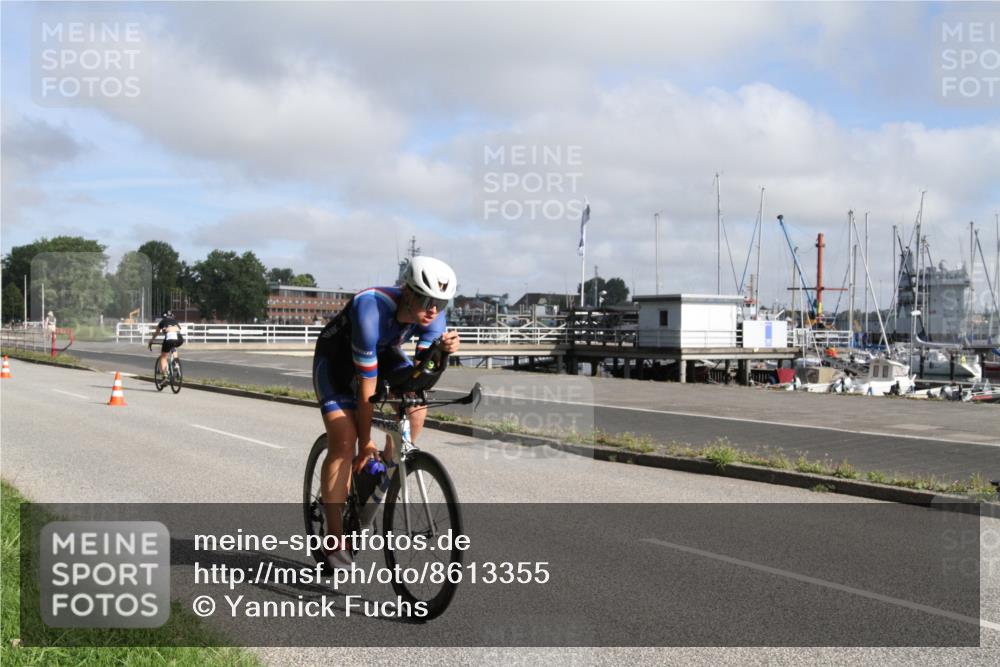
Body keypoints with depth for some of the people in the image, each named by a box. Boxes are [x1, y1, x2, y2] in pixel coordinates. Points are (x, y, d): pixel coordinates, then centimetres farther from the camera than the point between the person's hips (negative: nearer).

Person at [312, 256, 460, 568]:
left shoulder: (434, 316, -23)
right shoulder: (371, 310, -39)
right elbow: (367, 384, -32)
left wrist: (442, 351, -44)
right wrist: (365, 441, -24)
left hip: (384, 351, 5)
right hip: (337, 356, -5)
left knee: (414, 401, -22)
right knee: (343, 440, -18)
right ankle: (334, 540, -8)